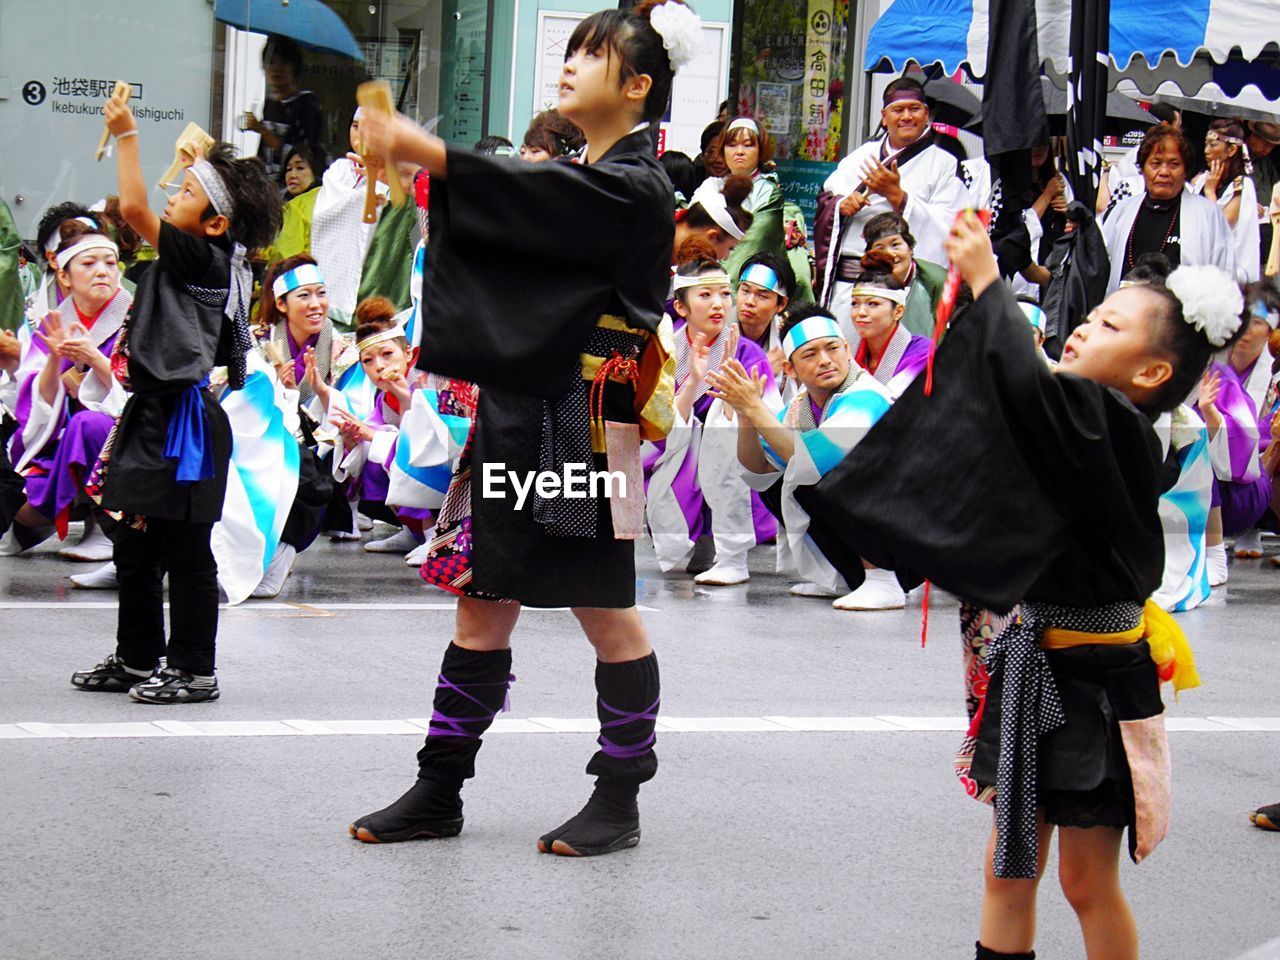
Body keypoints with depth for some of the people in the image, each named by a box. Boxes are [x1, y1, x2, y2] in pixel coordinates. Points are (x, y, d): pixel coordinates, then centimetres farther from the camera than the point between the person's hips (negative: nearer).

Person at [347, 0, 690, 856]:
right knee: (483, 602, 9)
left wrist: (429, 154, -29)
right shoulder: (573, 179, 17)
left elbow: (531, 205, -23)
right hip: (518, 415, 8)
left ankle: (619, 801, 13)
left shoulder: (635, 188, -10)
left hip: (588, 423, -8)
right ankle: (439, 792, 15)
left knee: (606, 612, 2)